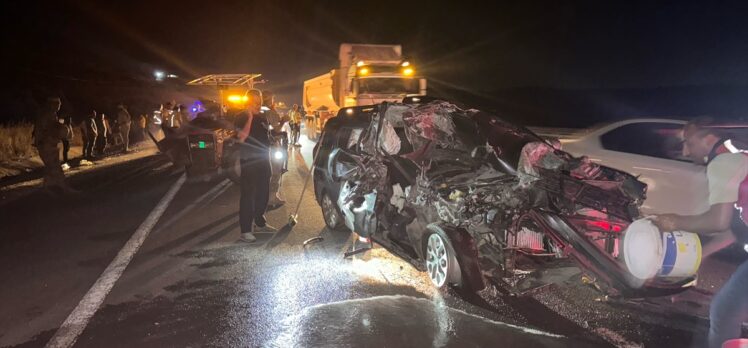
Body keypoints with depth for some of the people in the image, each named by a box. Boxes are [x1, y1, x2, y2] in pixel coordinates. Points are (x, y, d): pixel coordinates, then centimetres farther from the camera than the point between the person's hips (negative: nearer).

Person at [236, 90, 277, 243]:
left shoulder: (263, 117, 13)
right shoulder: (242, 117, -8)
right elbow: (242, 137, -23)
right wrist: (250, 116, -22)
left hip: (264, 161, 7)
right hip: (249, 161, -7)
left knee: (263, 193, 14)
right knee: (248, 195, -7)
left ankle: (260, 223, 29)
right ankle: (246, 230, -6)